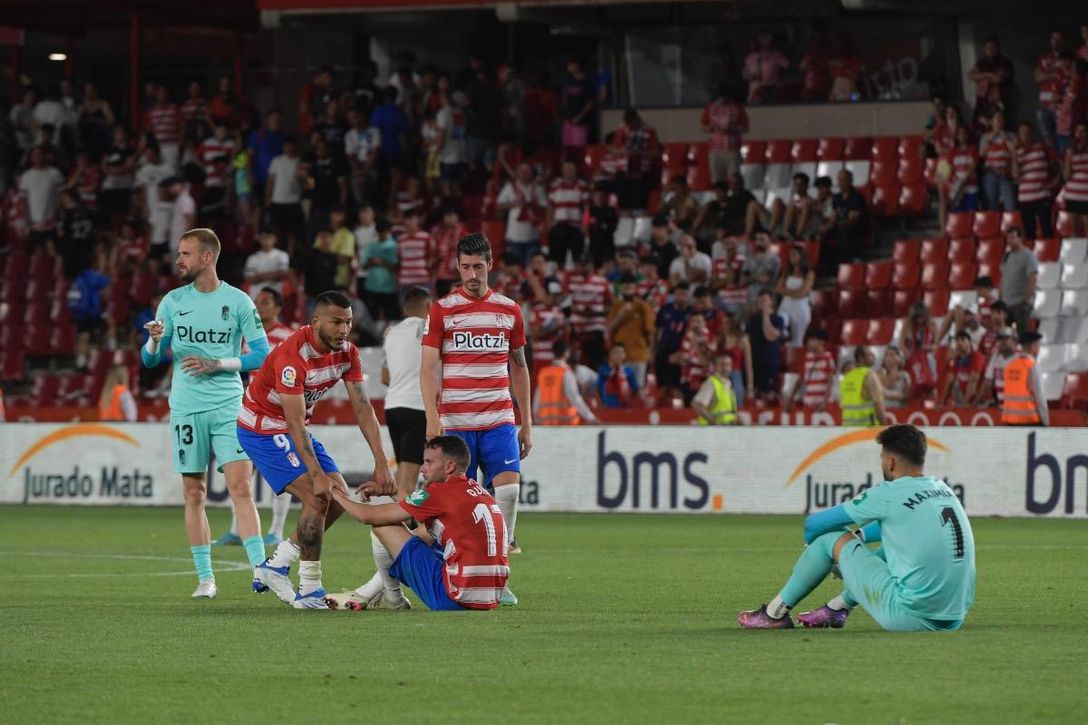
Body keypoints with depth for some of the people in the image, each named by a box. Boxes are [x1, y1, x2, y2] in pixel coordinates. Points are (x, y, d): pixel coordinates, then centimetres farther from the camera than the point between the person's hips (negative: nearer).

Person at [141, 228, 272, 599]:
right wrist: (155, 342, -14)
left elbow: (262, 355, -1)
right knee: (194, 493, 4)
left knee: (240, 487, -12)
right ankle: (205, 577, 9)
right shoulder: (173, 301, 7)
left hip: (228, 405, -2)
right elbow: (149, 360, 9)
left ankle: (260, 568, -15)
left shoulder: (238, 301, 0)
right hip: (186, 408, 2)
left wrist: (217, 364, -12)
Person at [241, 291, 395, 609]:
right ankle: (309, 591, -13)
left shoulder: (347, 353, -7)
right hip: (262, 429, -8)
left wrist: (381, 464, -17)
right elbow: (295, 421, -31)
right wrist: (317, 474, -36)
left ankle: (275, 566, 11)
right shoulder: (294, 353, -30)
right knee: (317, 497, -20)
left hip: (296, 430, 8)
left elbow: (363, 408, -8)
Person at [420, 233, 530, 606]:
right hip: (454, 421, -2)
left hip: (499, 421, 2)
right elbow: (428, 368, -2)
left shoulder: (509, 310, 10)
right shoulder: (441, 310, 2)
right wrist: (432, 418, -13)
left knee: (508, 488, -12)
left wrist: (527, 422, 15)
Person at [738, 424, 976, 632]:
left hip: (909, 616, -7)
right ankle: (837, 608, 43)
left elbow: (813, 525, 3)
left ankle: (776, 613, 21)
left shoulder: (889, 495, -8)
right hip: (953, 619, 7)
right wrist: (856, 537, 38)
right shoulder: (944, 491, 11)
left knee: (830, 538, 6)